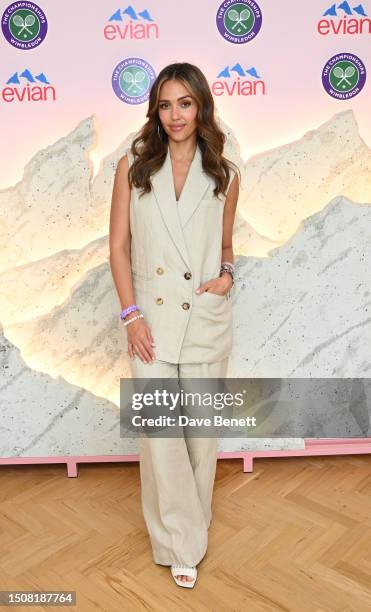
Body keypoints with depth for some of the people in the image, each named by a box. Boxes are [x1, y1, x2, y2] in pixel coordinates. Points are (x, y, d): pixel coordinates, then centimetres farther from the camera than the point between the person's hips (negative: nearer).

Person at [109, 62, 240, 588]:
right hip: (152, 318, -1)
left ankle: (190, 528, 35)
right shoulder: (133, 166, 0)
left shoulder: (224, 174, 3)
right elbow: (119, 245, -1)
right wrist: (130, 314, -8)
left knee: (202, 428, 11)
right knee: (158, 432, 1)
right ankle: (181, 543, 23)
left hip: (207, 318, 1)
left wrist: (227, 274, -7)